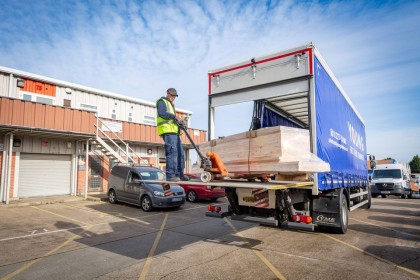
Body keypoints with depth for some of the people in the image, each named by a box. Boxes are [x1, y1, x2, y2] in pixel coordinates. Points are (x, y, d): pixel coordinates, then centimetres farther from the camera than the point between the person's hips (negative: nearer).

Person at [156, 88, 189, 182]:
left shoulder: (171, 104, 33)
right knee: (172, 152, -18)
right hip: (167, 131, -10)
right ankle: (170, 175, -16)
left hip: (174, 132, 10)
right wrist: (175, 116, -14)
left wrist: (179, 121, 11)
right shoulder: (162, 101, 5)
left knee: (180, 153, 7)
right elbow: (162, 113, -14)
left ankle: (179, 174, 12)